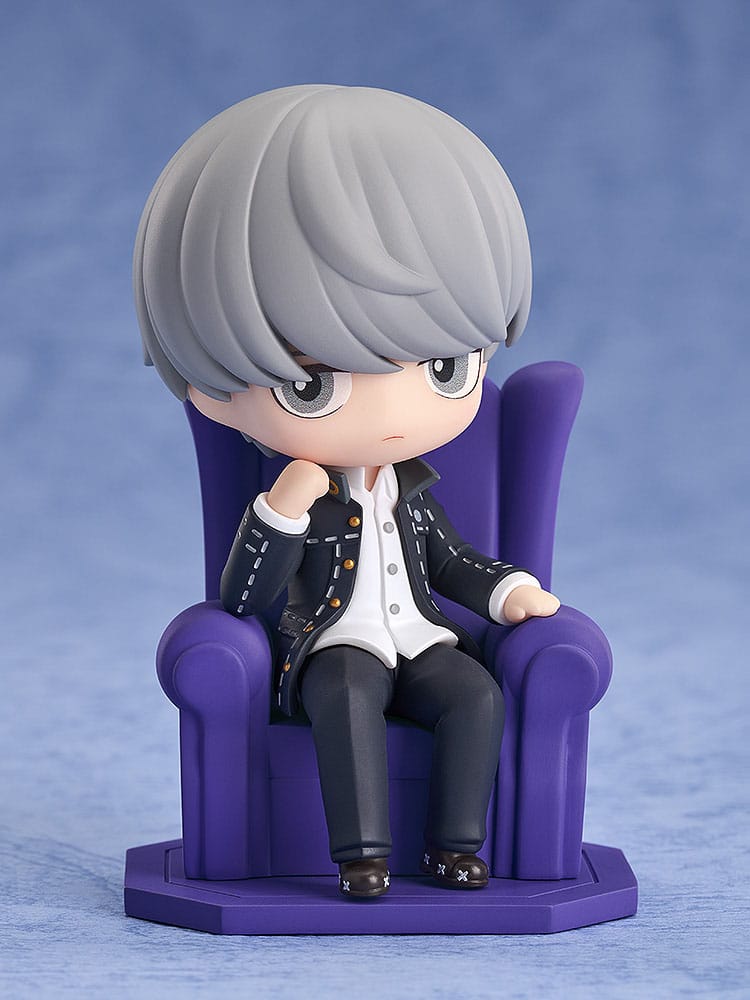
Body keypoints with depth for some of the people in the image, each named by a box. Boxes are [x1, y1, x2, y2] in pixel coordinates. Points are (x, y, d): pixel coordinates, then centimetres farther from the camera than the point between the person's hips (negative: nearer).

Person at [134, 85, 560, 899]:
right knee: (349, 693, -35)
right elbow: (240, 603, -10)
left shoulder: (412, 494, 10)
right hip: (335, 651, -4)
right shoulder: (293, 500, -5)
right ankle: (360, 851, -29)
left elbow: (452, 563, 24)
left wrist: (511, 593, 6)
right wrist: (279, 513, -20)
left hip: (421, 646, 4)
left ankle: (454, 841, -15)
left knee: (477, 694, -24)